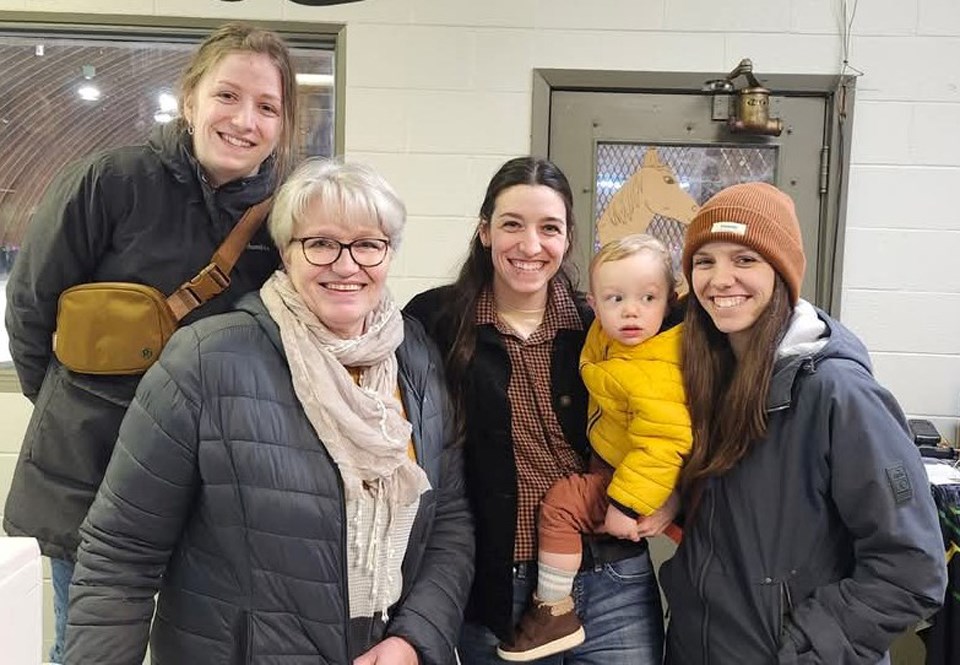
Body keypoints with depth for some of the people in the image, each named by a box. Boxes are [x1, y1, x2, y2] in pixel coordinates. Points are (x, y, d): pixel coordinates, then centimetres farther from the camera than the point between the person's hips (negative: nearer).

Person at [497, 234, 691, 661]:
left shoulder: (655, 376, -33)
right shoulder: (608, 336, -7)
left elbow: (659, 445, -33)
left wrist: (627, 506, -30)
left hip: (633, 477, -10)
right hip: (607, 462, 10)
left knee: (560, 504, -16)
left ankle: (555, 611, 1)